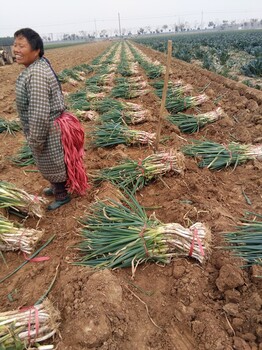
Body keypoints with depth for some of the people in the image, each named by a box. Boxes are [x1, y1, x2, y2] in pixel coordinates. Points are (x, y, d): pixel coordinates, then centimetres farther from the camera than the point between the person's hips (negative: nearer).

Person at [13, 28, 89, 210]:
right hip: (52, 125, 10)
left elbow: (40, 113, -30)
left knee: (52, 164, 11)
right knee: (51, 163, 26)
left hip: (49, 129, -10)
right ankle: (57, 187, 49)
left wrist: (35, 141, -20)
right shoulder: (40, 64, 5)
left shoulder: (35, 74, -28)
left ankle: (63, 195, 33)